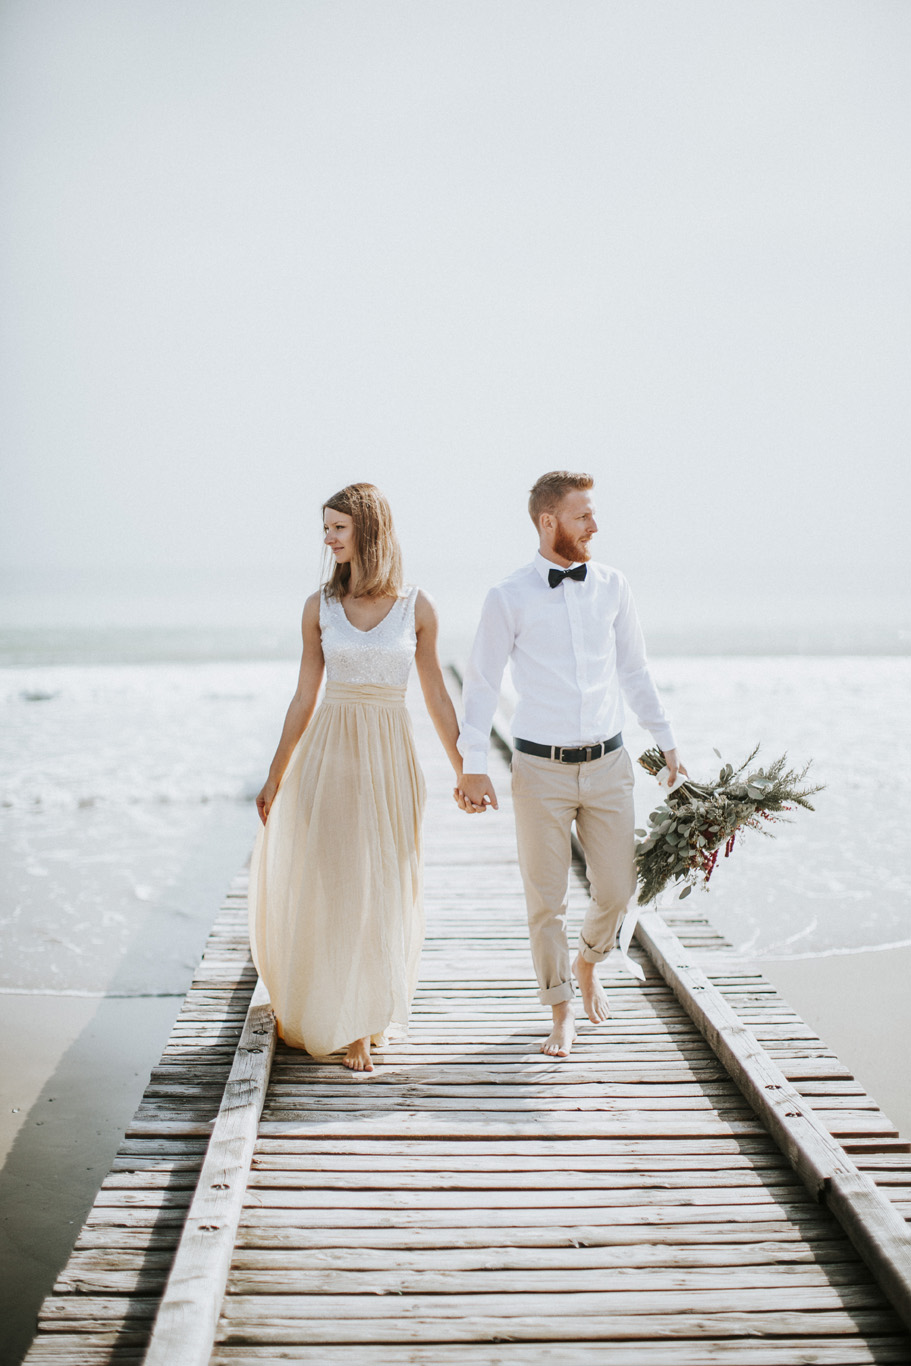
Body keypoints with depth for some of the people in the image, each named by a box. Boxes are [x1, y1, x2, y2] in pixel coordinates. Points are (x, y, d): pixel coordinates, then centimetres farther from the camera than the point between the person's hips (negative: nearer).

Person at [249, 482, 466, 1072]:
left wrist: (465, 771, 7)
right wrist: (274, 777, 9)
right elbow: (304, 697, 8)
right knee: (327, 883, 2)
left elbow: (437, 696, 6)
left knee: (384, 888, 4)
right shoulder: (320, 606, 2)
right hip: (329, 754, 1)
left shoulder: (417, 607, -1)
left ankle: (366, 1023, 20)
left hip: (391, 758, 0)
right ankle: (319, 1011, 22)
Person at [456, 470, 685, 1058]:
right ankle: (562, 1009, 22)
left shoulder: (612, 585, 4)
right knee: (546, 899, 3)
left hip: (608, 763, 3)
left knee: (618, 889, 6)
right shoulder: (509, 598, -5)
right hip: (542, 768, -3)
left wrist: (668, 743, 15)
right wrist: (473, 766, -7)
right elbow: (482, 683, -1)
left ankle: (588, 962, 38)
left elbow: (634, 671, 14)